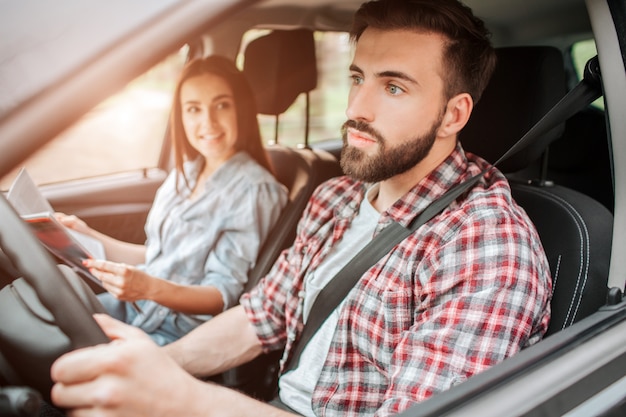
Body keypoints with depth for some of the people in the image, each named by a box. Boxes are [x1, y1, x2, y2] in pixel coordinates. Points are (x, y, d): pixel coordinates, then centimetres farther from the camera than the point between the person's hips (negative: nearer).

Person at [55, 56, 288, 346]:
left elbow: (224, 295, -17)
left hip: (178, 334, -7)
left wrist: (149, 288, -32)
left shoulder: (255, 189, -15)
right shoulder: (185, 172, 9)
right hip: (135, 306, 7)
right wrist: (88, 237, 7)